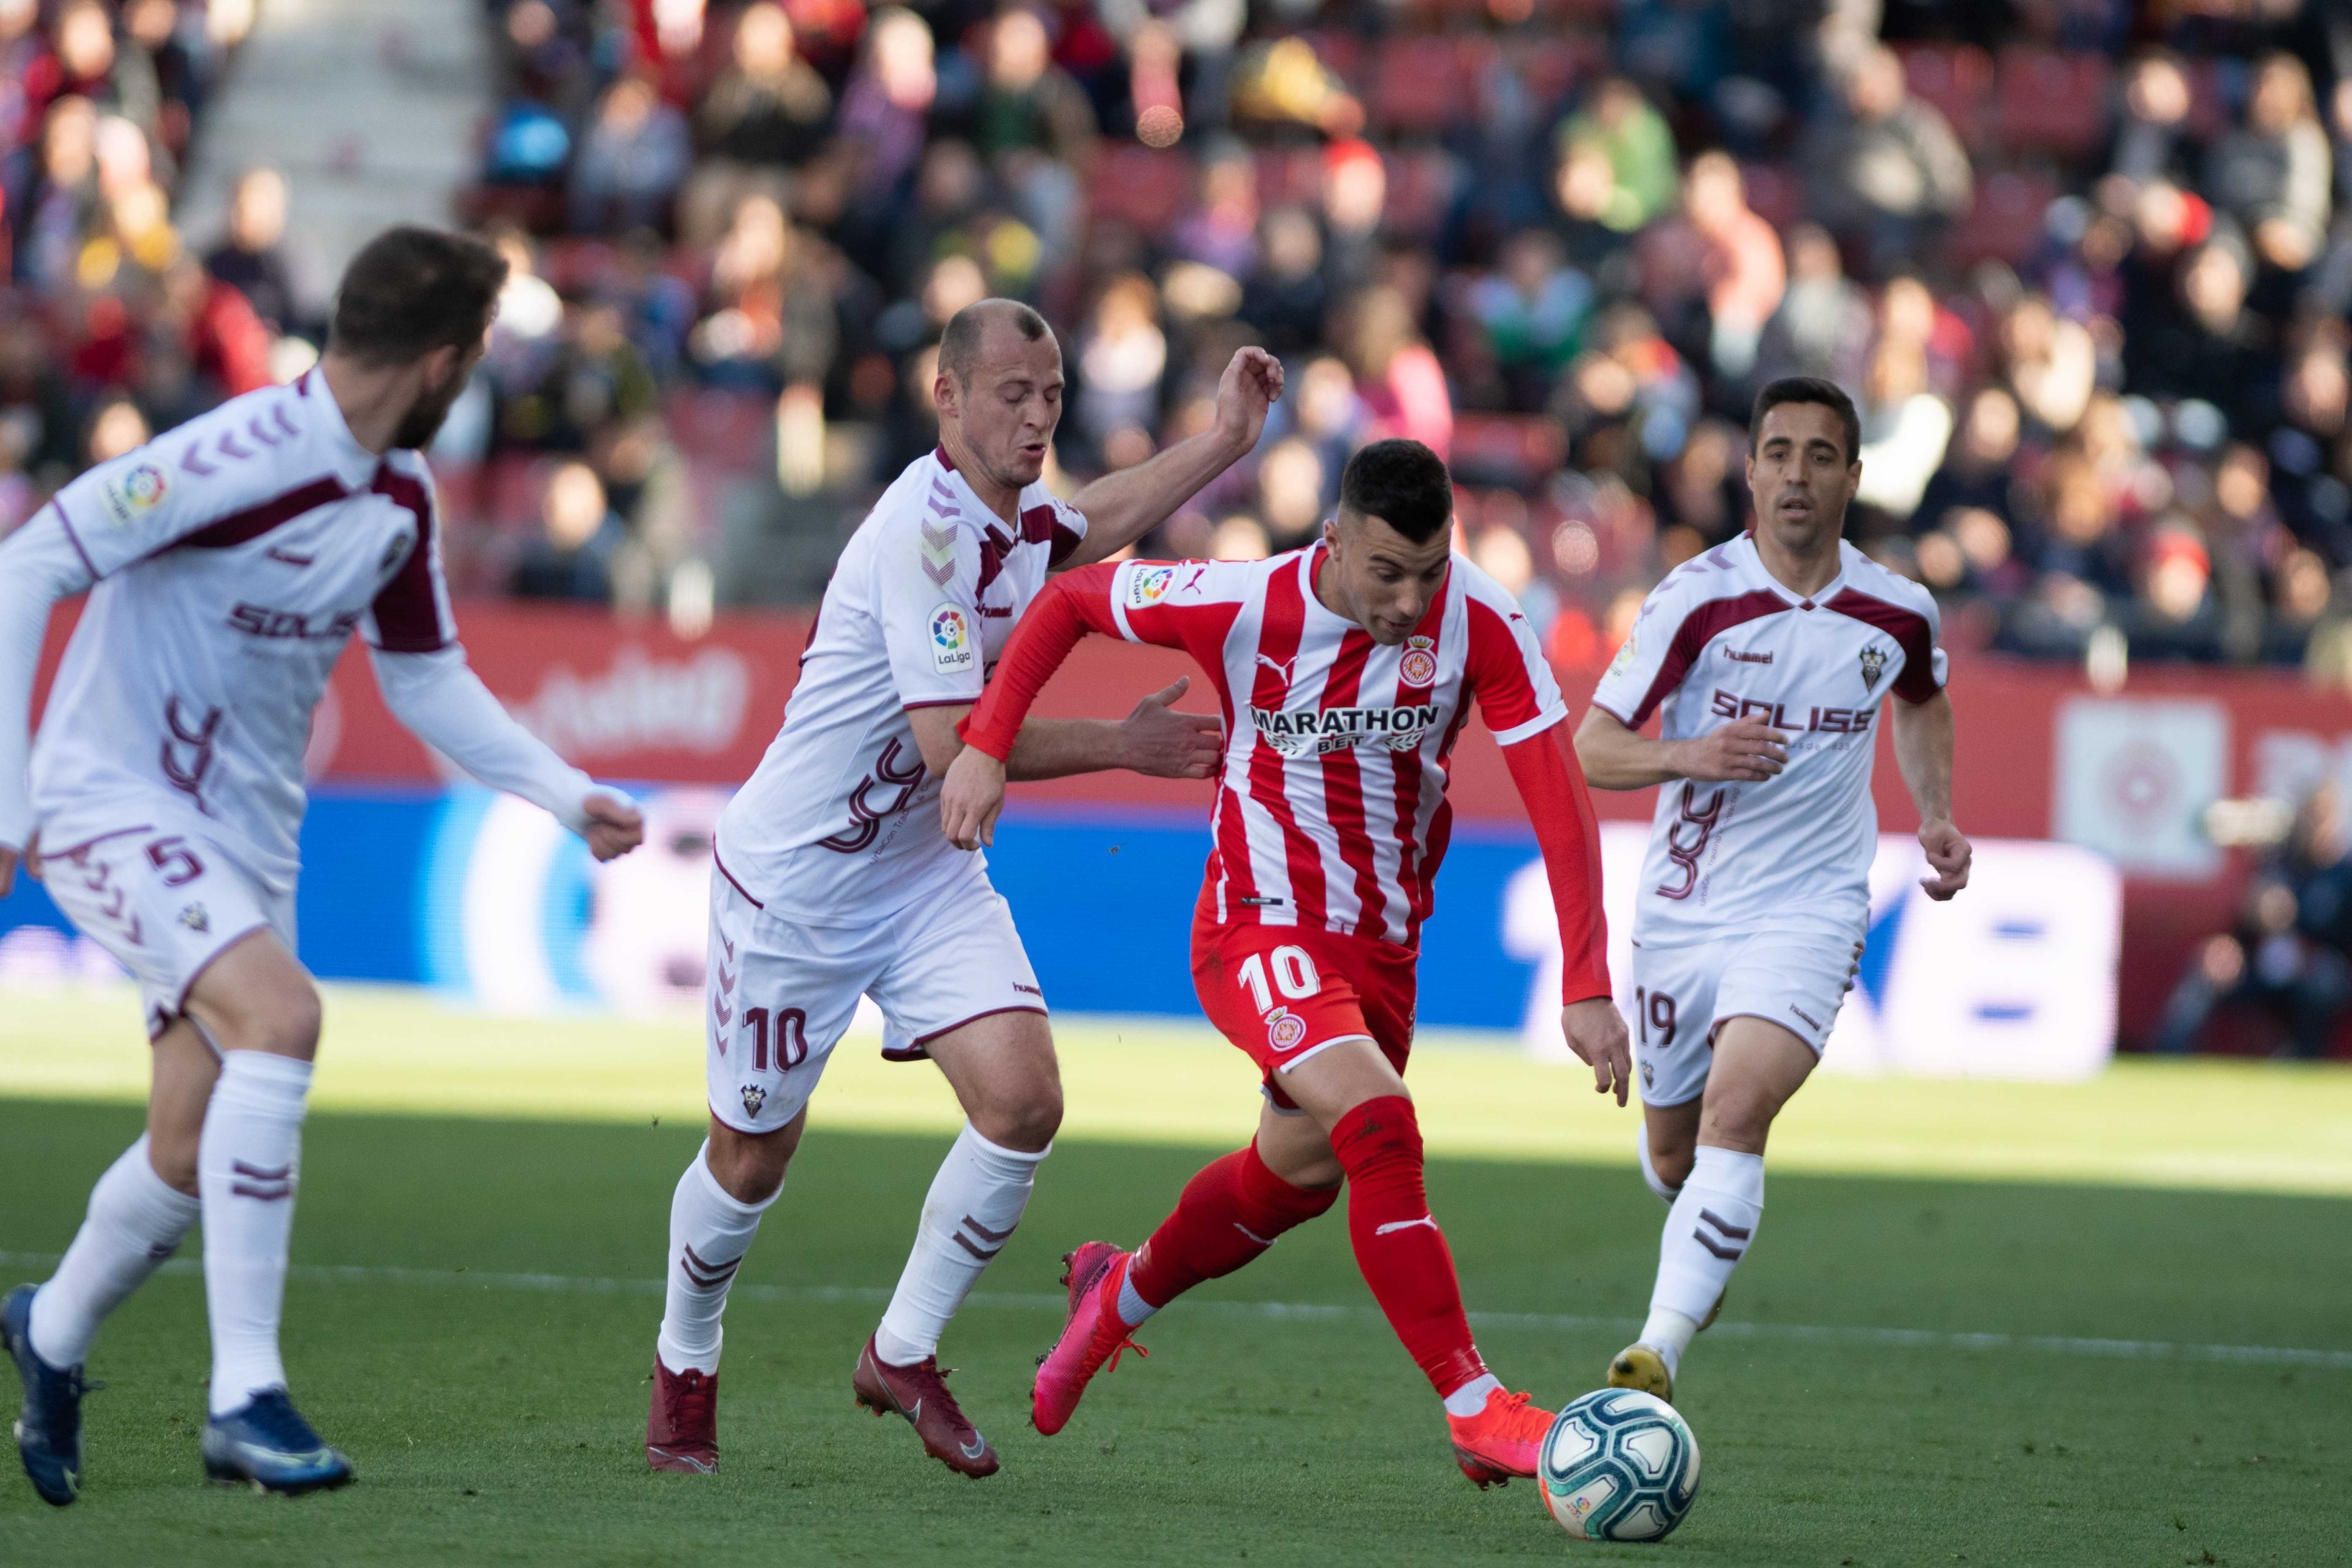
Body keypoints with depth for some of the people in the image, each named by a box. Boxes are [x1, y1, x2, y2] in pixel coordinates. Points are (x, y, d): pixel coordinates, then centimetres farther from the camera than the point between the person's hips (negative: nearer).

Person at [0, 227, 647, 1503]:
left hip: (243, 837, 8)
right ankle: (245, 1397, -27)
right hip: (111, 807, -8)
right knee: (280, 1015, -30)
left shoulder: (402, 498, 3)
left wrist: (567, 795, 8)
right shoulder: (234, 459, -23)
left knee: (192, 1157, 6)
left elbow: (426, 679, 17)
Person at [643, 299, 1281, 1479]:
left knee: (1023, 1101, -11)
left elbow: (1090, 523, 29)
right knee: (753, 1156, 5)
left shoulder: (1013, 515, 2)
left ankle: (902, 1357, 6)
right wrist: (1121, 744, -19)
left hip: (924, 873, 7)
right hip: (793, 880, -7)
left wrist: (1226, 440, 21)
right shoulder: (927, 526, -24)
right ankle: (683, 1371, 32)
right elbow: (951, 740, -27)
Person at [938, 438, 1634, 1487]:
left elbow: (1559, 801, -18)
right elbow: (1070, 601, -4)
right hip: (1261, 930, -5)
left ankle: (1120, 1292, 51)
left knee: (1300, 1173, 21)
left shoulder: (1479, 623, -18)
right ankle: (1474, 1410, -25)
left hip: (1383, 946, 5)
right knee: (1379, 1122, -27)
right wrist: (987, 746, -12)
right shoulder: (1243, 607, -21)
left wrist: (1587, 987, -24)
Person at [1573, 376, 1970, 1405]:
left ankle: (1658, 1356, -29)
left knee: (1737, 1110, -24)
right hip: (1681, 905, 1)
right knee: (1671, 1151, 15)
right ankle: (1705, 1243, 52)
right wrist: (1689, 754, -28)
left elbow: (1922, 701, 24)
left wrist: (1936, 816, 10)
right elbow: (1593, 748, -8)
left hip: (1809, 907, -1)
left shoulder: (1898, 612, -2)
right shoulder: (1697, 597, -11)